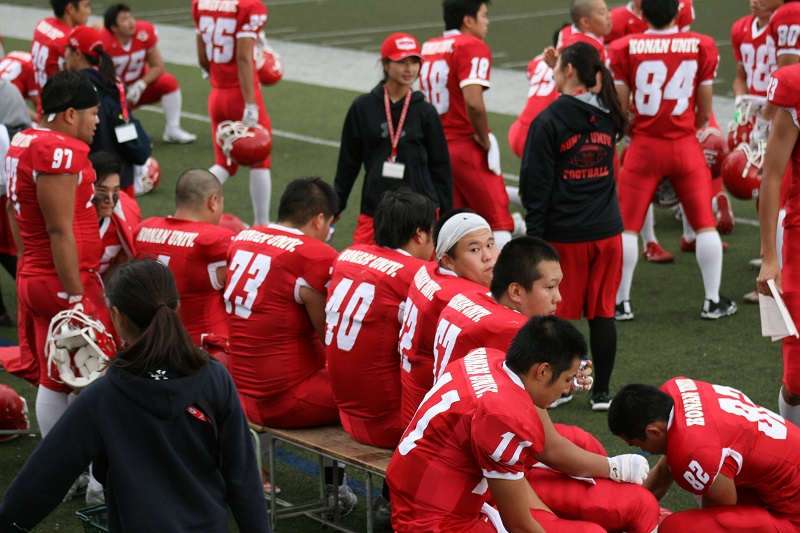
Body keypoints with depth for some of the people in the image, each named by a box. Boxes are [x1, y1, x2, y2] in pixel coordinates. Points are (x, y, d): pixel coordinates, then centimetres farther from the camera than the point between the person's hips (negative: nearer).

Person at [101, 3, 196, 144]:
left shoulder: (145, 33, -15)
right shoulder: (103, 41, -24)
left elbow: (158, 67, -9)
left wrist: (140, 85, -24)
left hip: (138, 88, 3)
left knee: (168, 82, -21)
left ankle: (173, 130, -11)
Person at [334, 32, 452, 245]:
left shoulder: (425, 112, 3)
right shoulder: (363, 108, 3)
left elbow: (441, 167, 8)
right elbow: (348, 162, 10)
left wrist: (446, 218, 6)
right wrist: (335, 207, 11)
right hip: (374, 209, 0)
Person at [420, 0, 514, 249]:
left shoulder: (429, 48, 11)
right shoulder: (472, 47, -12)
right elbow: (473, 103, -24)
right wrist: (485, 140, -12)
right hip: (467, 147, -7)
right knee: (499, 221, -1)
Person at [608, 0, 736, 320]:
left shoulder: (625, 48, -6)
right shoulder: (702, 46, -2)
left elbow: (620, 106, -3)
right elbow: (705, 110, 1)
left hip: (644, 147, -1)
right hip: (685, 146, 1)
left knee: (627, 226, 7)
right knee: (705, 223, 10)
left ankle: (621, 302, 8)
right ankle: (713, 301, 14)